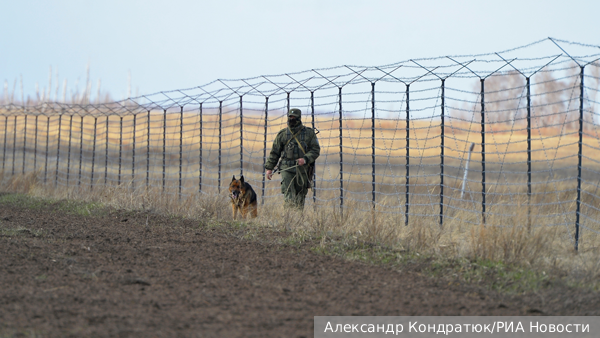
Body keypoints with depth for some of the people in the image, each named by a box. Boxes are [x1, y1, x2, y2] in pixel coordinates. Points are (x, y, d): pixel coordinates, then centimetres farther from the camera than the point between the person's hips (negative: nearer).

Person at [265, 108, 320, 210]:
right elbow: (274, 152, 12)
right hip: (287, 168, 0)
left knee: (300, 197, 6)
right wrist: (269, 168, 7)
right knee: (288, 195, -15)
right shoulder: (282, 134, 8)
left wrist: (305, 159, -14)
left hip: (303, 170, 1)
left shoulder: (309, 133, 6)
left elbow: (316, 150, 2)